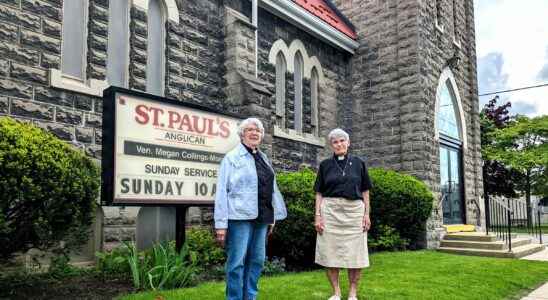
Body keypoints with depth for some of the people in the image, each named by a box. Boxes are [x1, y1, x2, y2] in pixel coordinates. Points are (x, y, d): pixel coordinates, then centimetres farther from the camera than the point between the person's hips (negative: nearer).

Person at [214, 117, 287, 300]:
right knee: (237, 262, -3)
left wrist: (272, 217, 16)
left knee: (257, 260, 11)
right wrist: (221, 223, -13)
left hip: (261, 217, 7)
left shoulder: (263, 159, 17)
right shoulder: (232, 157, -2)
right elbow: (222, 191, -8)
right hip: (240, 216, -6)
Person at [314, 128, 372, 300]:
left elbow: (365, 191, 9)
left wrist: (367, 214, 1)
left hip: (354, 211, 0)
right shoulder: (325, 165, 8)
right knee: (330, 252, 1)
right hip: (330, 211, 0)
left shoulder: (358, 163, 9)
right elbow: (319, 193, 7)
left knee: (354, 253, 1)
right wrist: (317, 215, -3)